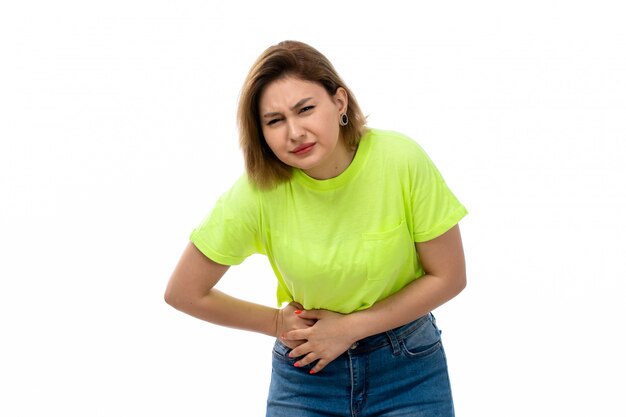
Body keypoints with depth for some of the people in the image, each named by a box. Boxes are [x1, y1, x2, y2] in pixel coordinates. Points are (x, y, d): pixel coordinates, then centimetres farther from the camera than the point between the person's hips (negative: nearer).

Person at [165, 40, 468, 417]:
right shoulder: (258, 191, -20)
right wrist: (277, 323, -2)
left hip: (409, 368, 0)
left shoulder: (402, 160, -21)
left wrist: (350, 327, -13)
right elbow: (184, 293, -8)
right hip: (305, 373, 0)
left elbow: (448, 277, -11)